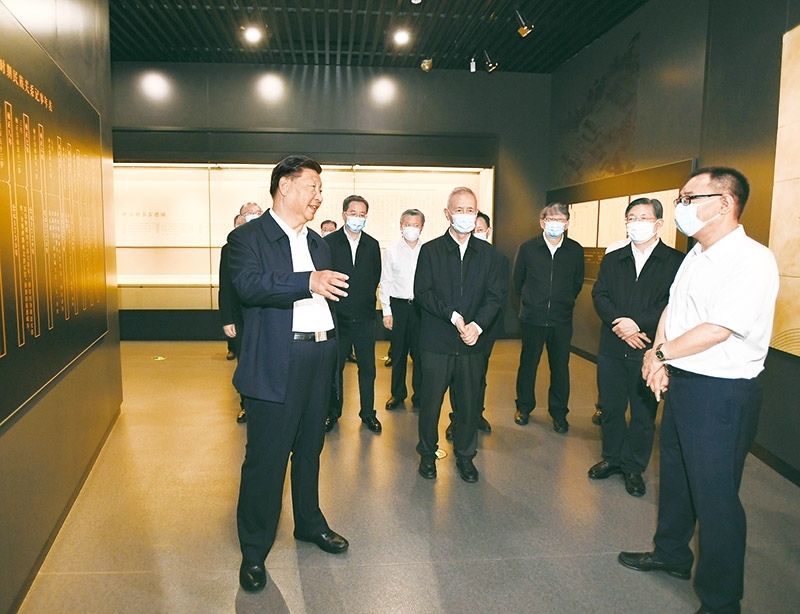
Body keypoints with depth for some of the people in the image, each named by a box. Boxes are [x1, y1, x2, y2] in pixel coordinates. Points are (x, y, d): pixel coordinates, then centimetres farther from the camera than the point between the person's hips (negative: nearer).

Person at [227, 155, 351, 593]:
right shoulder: (249, 237, -6)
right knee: (266, 456, 0)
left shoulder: (316, 242, 17)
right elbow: (249, 286, -23)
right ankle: (254, 552, 17)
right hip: (276, 362, -7)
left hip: (319, 357, 7)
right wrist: (308, 282, -32)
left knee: (310, 448, 20)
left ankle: (309, 523, 39)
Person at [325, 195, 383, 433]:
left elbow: (376, 277, 12)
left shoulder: (372, 245, 6)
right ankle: (333, 412, 23)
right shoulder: (329, 242, -2)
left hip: (364, 317, 2)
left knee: (367, 368, 7)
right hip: (337, 316, -2)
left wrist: (366, 299, 6)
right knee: (335, 367, 9)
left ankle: (368, 413, 21)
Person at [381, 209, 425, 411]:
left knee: (420, 352, 4)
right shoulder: (391, 250, 2)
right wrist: (387, 311, -1)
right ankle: (398, 393, 23)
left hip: (421, 305, 0)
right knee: (398, 352, 9)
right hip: (398, 305, 1)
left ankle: (419, 394, 18)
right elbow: (385, 283, 3)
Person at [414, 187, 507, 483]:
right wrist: (453, 316, -15)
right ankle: (427, 453, 26)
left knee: (469, 402, 9)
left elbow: (497, 294, 2)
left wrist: (477, 324, -13)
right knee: (430, 401, 6)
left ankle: (465, 455, 28)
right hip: (437, 340, -2)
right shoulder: (430, 250, 2)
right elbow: (422, 293, -5)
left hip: (473, 342, 2)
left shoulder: (487, 252, 8)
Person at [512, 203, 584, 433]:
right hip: (532, 318, 0)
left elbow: (577, 283, 11)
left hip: (562, 320, 1)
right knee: (528, 364, 11)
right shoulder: (527, 248, -4)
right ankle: (524, 407, 27)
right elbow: (517, 281, 8)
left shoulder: (575, 250, -2)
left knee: (560, 367, 8)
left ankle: (559, 413, 22)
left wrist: (564, 302, 13)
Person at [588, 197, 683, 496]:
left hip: (649, 350, -3)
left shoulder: (676, 261, -4)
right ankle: (612, 458, 30)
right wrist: (620, 324, -15)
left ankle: (634, 467, 23)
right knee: (611, 407, 13)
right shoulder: (612, 259, 11)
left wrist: (638, 323, -20)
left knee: (644, 412, 8)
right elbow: (599, 296, 1)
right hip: (612, 347, 4)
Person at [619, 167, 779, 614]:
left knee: (714, 496, 3)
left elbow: (717, 330, -24)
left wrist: (661, 354, -12)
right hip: (681, 383, 9)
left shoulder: (752, 260, -19)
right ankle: (672, 555, 44)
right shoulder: (696, 255, 10)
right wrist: (657, 356, -6)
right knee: (676, 476, 22)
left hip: (722, 393, -9)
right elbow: (671, 310, 10)